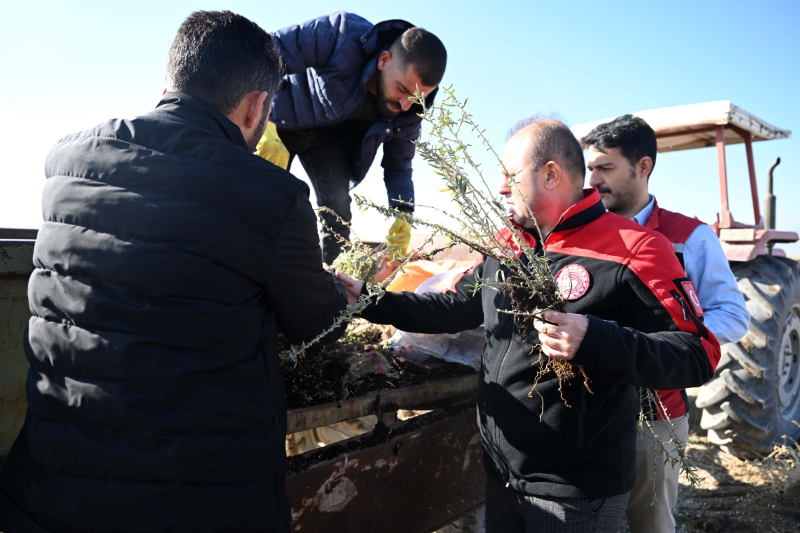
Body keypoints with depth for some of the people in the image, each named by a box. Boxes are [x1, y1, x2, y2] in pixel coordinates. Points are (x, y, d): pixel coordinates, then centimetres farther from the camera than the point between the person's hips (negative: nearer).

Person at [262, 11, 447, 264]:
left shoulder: (409, 108, -19)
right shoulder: (341, 36, -37)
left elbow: (398, 164, -5)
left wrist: (403, 215, -20)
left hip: (329, 137, 4)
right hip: (281, 119, -3)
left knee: (338, 213, -7)